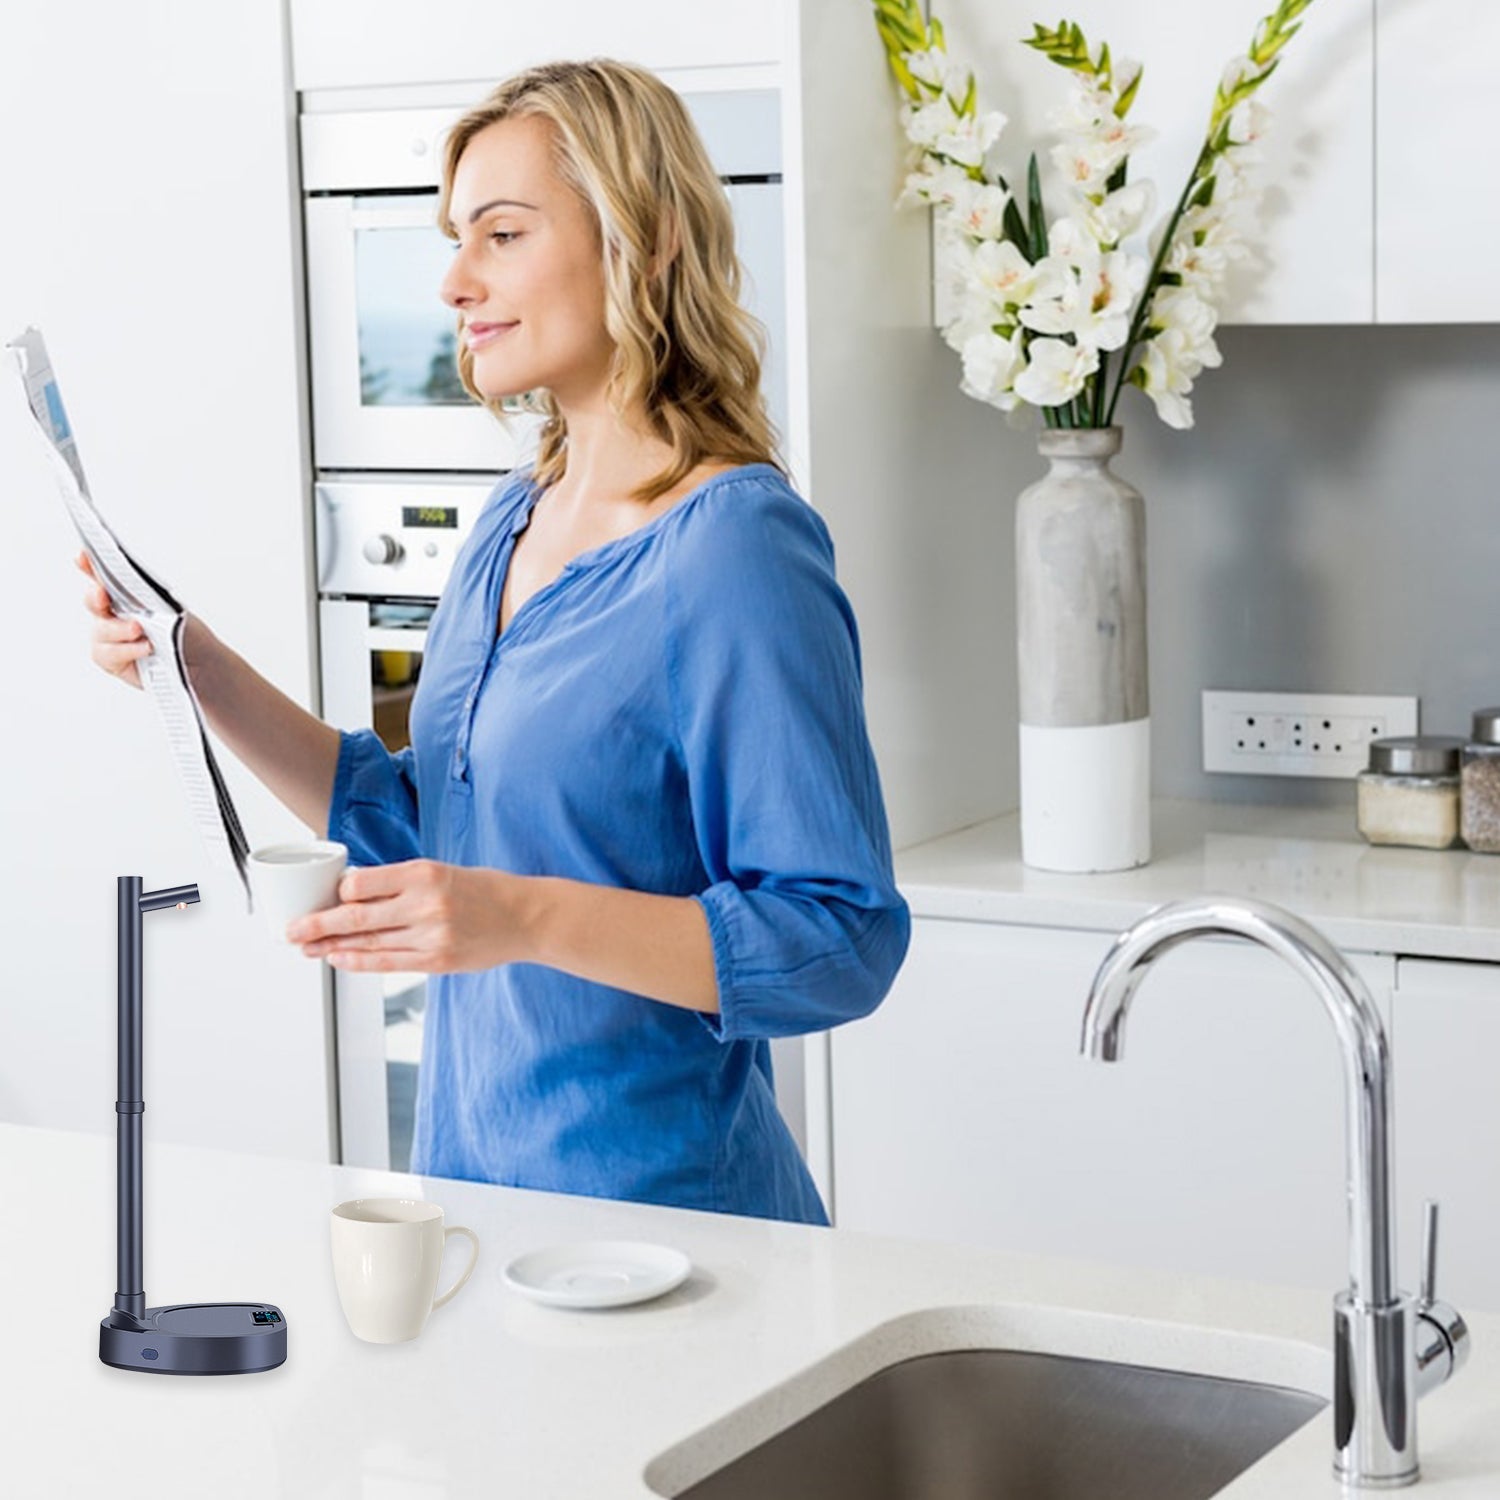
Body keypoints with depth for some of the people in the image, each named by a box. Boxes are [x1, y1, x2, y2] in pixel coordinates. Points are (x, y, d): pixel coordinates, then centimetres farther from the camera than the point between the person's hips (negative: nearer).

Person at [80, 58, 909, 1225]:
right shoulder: (514, 522, 6)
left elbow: (844, 943, -22)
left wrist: (527, 919, -30)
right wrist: (207, 677, 3)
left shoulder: (738, 550, -19)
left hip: (658, 1209, -8)